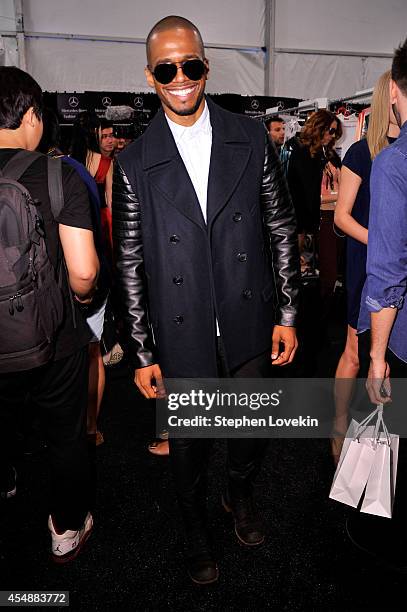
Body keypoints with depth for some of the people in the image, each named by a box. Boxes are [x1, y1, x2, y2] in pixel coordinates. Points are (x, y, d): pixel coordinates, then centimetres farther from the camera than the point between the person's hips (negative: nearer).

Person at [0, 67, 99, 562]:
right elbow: (84, 272, -21)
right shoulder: (59, 176, -16)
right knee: (66, 438, 20)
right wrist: (83, 296, 1)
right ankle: (67, 530, 40)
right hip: (55, 341, -2)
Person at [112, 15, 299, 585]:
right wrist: (142, 352, -3)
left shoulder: (251, 138, -1)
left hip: (249, 325, 2)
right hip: (182, 335, -1)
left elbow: (282, 230, 2)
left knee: (251, 426, 20)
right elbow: (129, 266, -3)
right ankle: (196, 528, 46)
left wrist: (287, 313, 1)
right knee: (188, 441, 16)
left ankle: (240, 494, 53)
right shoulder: (134, 163, -5)